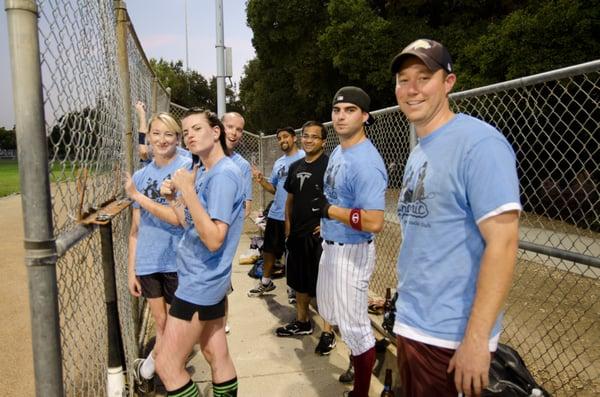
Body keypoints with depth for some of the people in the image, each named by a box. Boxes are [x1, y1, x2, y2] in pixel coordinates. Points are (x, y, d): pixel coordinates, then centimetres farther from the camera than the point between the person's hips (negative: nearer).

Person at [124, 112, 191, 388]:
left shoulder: (188, 167, -9)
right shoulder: (140, 176, 6)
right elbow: (136, 228, 9)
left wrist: (137, 196, -17)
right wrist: (131, 269, 8)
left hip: (177, 260, -4)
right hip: (147, 261, 4)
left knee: (176, 324, 11)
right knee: (161, 323, 17)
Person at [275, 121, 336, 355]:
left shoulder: (330, 165, -10)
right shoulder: (295, 167, 12)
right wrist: (288, 225, 11)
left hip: (319, 234, -7)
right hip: (297, 233, 8)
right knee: (299, 280, 18)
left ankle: (328, 332, 11)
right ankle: (302, 322, 34)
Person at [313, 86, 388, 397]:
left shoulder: (365, 162, -25)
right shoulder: (337, 151, 7)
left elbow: (374, 222, -33)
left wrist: (329, 210, -22)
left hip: (352, 251, -10)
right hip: (330, 245, 10)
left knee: (353, 325, 3)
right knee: (329, 310, 25)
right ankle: (359, 359, 49)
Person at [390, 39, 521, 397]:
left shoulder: (478, 143, -16)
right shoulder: (418, 152, 10)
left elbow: (502, 243, -21)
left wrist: (476, 338, -22)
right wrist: (406, 307, 17)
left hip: (449, 336, -8)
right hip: (410, 324, 8)